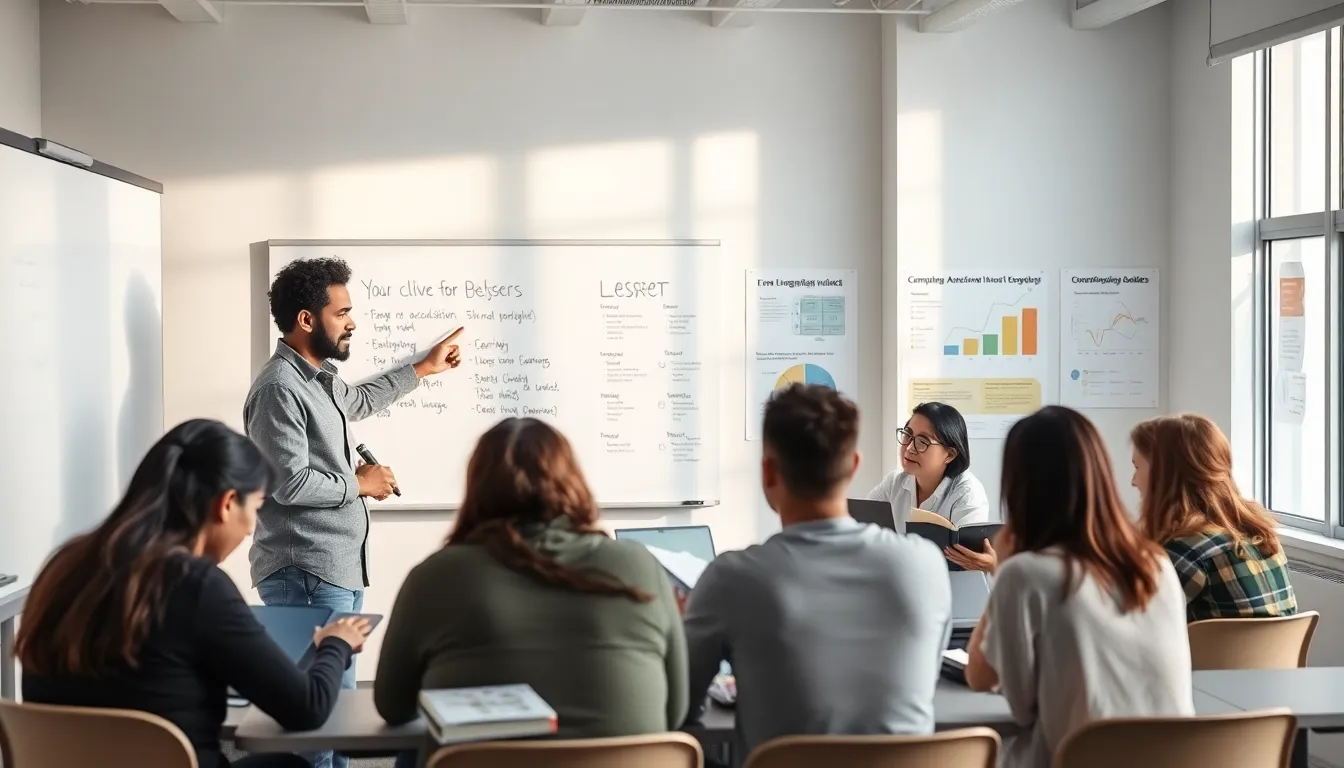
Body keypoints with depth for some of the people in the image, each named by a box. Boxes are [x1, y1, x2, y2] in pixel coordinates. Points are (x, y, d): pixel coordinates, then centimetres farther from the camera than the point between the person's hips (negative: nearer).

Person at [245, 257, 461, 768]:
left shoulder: (317, 378, 15)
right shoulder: (280, 388, -15)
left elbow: (359, 401, 39)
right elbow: (290, 484, -22)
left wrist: (423, 369, 45)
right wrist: (359, 483, -7)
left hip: (340, 570, 10)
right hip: (306, 575, -10)